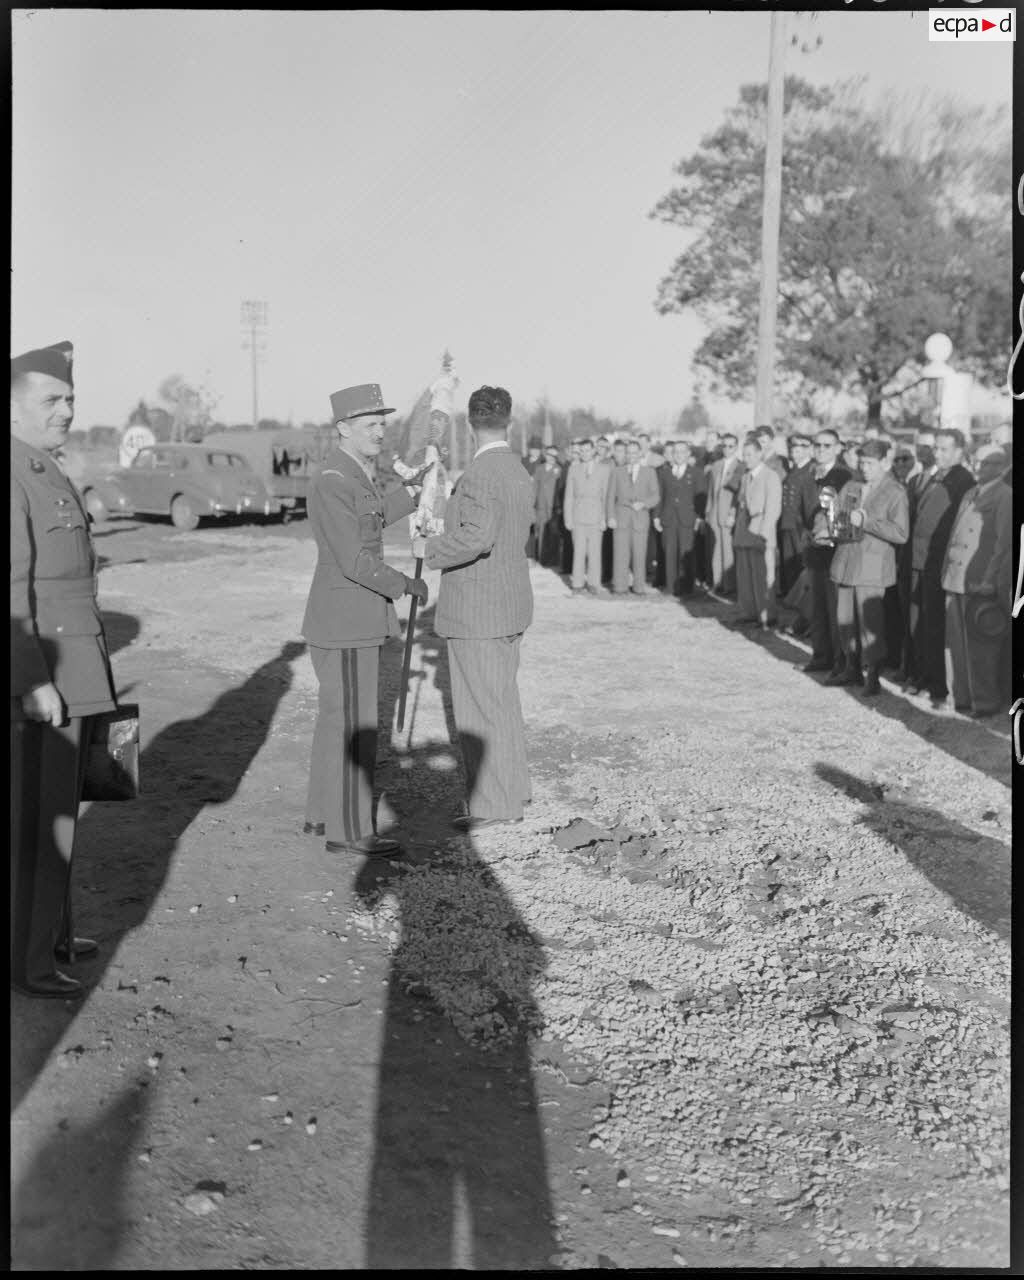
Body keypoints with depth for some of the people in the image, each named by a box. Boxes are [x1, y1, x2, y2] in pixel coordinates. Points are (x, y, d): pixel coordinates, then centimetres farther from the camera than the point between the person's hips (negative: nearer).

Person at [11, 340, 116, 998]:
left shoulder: (50, 475, 15)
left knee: (61, 809, 17)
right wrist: (36, 682, -23)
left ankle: (53, 931, 29)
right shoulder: (14, 479, -15)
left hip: (75, 673, 10)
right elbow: (11, 590, -21)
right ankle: (29, 960, 7)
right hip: (41, 677, -10)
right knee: (41, 821, -3)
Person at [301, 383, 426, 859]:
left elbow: (366, 524, 28)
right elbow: (354, 561, -23)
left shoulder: (350, 474, 11)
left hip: (351, 617, 10)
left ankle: (323, 813, 26)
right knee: (356, 726, -4)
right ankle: (349, 830, 6)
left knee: (338, 719, 16)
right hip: (345, 622, -10)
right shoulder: (331, 483, -20)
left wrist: (414, 490, 24)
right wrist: (405, 585, -11)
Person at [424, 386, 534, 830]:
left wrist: (430, 550, -16)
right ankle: (514, 786, 30)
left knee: (480, 706, -1)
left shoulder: (480, 474, -19)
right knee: (502, 698, 19)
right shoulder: (520, 475, 10)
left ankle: (493, 805, 7)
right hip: (510, 605, 9)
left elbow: (475, 537, -32)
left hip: (476, 611, -9)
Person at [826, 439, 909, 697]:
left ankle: (871, 676, 5)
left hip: (872, 567, -6)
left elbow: (901, 534, -14)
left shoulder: (895, 493, -5)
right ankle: (852, 668, 25)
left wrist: (865, 521, -18)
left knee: (870, 622, -6)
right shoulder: (850, 487, 13)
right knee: (845, 619, 11)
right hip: (845, 561, 6)